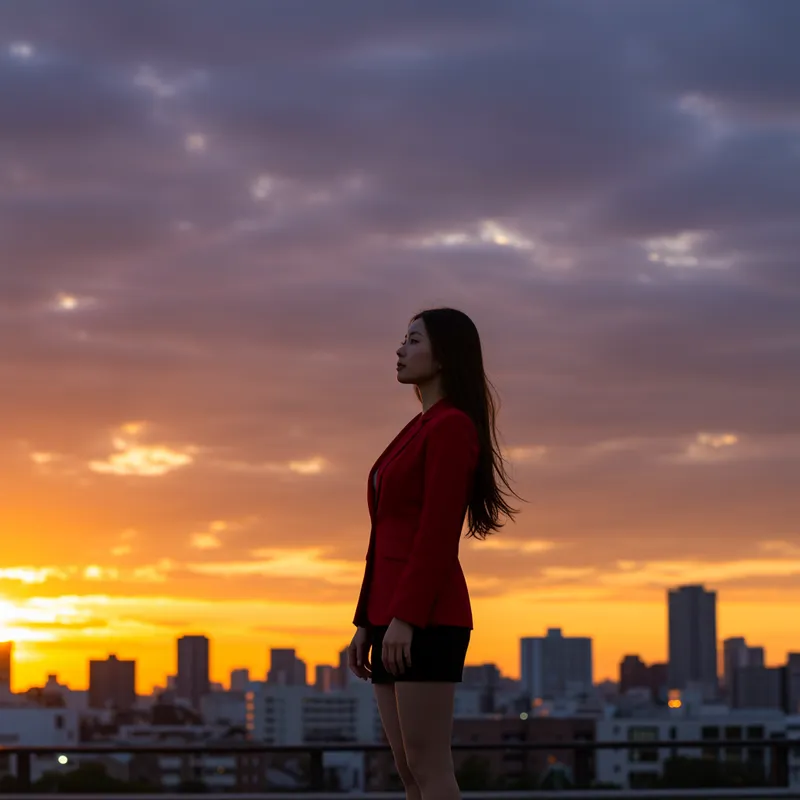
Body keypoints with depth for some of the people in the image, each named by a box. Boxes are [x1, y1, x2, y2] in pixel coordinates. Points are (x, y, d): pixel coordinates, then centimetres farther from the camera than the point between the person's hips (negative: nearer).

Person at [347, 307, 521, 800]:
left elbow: (439, 532, -18)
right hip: (397, 618, 10)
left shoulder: (452, 426, -10)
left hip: (425, 620, -10)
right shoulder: (421, 431, 21)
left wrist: (404, 620, -22)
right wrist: (367, 623, 19)